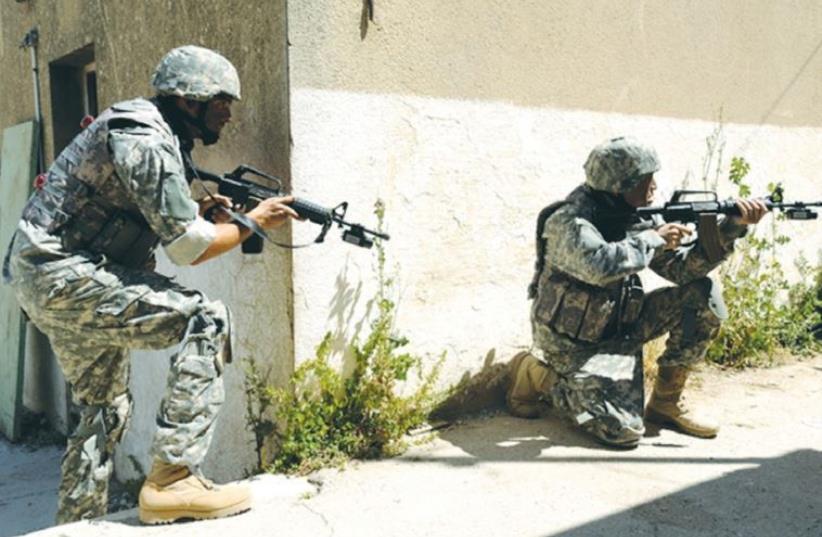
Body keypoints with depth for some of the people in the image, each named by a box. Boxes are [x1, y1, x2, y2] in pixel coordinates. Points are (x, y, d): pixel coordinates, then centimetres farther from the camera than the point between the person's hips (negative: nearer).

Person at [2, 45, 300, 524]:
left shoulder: (158, 135, 14)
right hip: (64, 276, -11)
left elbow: (138, 218, 19)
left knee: (107, 407, 20)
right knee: (208, 321, -20)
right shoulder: (144, 138, -17)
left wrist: (199, 213, 5)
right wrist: (254, 221, -6)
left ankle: (76, 523, 31)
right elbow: (190, 247, -20)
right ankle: (173, 480, -20)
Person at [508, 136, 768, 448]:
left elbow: (681, 268, -1)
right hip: (572, 342, -8)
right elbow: (599, 265, -43)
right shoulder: (569, 221, -23)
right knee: (623, 431, -19)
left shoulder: (636, 217, 0)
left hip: (620, 329, 8)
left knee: (703, 295, -4)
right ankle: (535, 374, 3)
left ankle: (667, 401, 9)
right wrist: (654, 239, -28)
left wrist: (732, 227, -12)